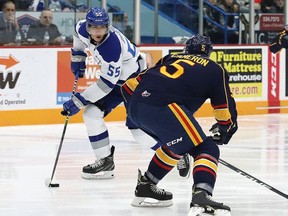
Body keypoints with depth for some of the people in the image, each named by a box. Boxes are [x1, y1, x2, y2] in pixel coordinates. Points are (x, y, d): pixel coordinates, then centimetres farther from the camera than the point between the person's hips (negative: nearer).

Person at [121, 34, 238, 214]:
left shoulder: (171, 58, 33)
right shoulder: (215, 69, 21)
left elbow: (130, 85, 28)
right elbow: (226, 110, 20)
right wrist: (222, 132, 38)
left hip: (135, 105, 7)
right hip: (162, 107, -7)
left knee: (176, 145, 29)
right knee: (207, 150, -3)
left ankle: (145, 187, 35)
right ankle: (201, 197, -28)